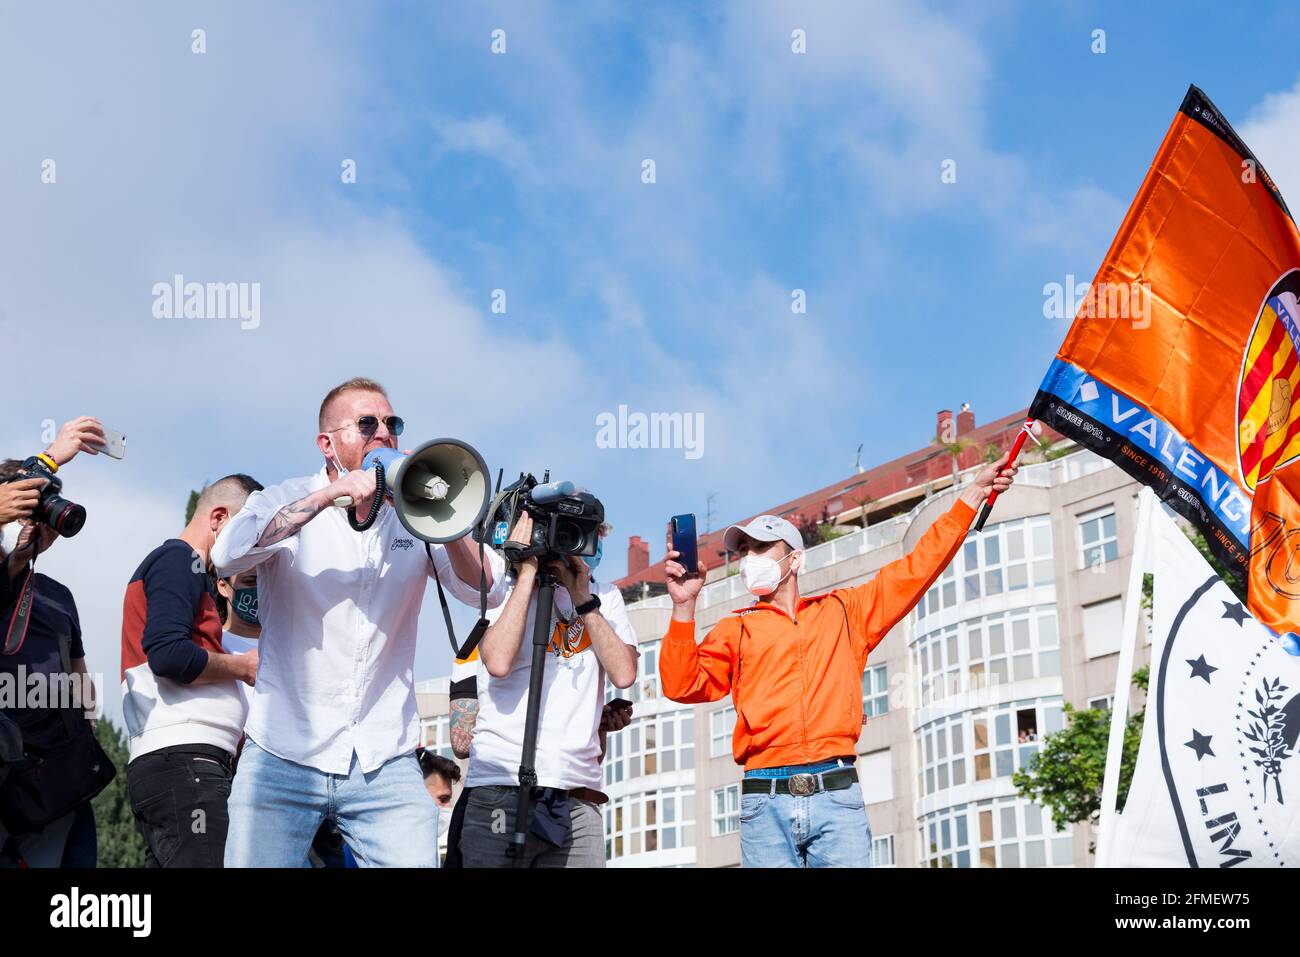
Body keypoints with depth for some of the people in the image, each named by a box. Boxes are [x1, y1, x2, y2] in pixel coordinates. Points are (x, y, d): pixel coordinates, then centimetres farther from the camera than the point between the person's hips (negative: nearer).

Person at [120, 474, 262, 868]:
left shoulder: (176, 562, 29)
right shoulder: (180, 559, -2)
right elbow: (168, 654, -17)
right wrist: (244, 666, -5)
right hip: (183, 757, -10)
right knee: (209, 860, -18)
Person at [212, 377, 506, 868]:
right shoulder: (287, 501, 3)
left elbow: (486, 590, -3)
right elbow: (227, 555, -17)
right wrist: (328, 495, -21)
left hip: (385, 766, 2)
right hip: (284, 758, -1)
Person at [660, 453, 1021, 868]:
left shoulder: (845, 612, 19)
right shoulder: (734, 631, 17)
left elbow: (917, 568, 19)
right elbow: (683, 686, 5)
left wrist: (972, 494, 18)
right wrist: (684, 607, -5)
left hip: (836, 793, 0)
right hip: (765, 802, 0)